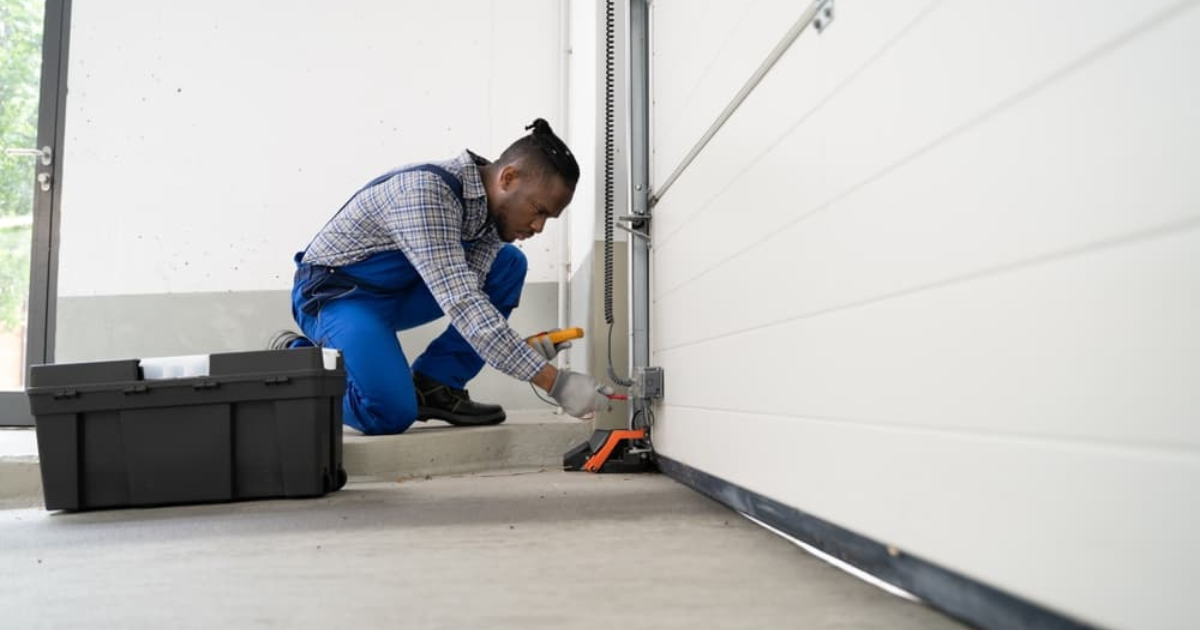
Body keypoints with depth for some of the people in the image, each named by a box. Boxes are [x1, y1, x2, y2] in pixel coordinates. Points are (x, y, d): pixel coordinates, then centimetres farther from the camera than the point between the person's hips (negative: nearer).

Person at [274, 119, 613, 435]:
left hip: (398, 291, 8)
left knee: (508, 265, -7)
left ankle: (434, 386, -3)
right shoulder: (425, 191, -32)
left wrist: (521, 349, -28)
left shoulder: (492, 206, -6)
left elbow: (472, 298, -10)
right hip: (335, 292, -7)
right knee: (391, 414, -25)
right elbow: (460, 303, -40)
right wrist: (555, 383, -42)